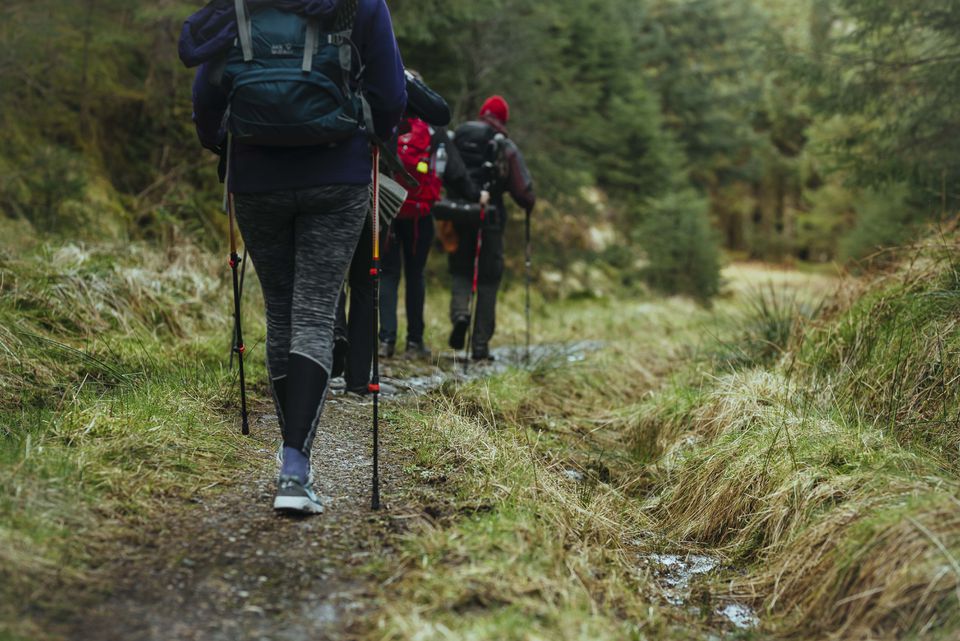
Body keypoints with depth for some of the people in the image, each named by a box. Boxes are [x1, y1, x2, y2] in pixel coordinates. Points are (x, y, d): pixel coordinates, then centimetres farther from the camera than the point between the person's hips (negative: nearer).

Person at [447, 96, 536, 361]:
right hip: (491, 216, -2)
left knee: (461, 270, 18)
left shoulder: (457, 137, 3)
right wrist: (529, 203, 15)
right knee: (488, 280, 7)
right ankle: (480, 344, 7)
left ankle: (459, 312, -12)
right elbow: (521, 189, -6)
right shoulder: (506, 147, -4)